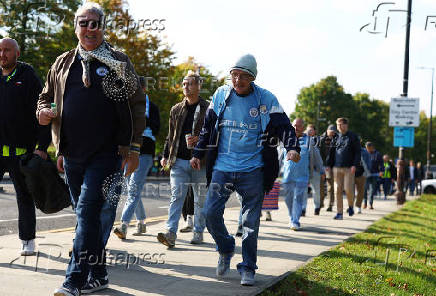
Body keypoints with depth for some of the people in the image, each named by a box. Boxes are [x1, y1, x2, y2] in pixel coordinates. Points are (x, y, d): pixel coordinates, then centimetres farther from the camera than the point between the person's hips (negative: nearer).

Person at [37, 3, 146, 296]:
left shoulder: (118, 62, 3)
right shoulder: (63, 63, 14)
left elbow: (137, 105, 2)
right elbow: (46, 98, 22)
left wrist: (134, 148, -3)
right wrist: (44, 112, -2)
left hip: (107, 153, -5)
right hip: (72, 155, 5)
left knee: (88, 211, -13)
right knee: (88, 215, 11)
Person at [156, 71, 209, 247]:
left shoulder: (207, 109, 0)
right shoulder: (176, 110, 15)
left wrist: (199, 139, -17)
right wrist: (166, 156, 15)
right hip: (179, 161, 3)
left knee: (200, 199, 7)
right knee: (176, 196, -7)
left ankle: (198, 233, 19)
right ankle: (171, 233, -14)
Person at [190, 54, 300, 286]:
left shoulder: (266, 99, -3)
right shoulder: (221, 95, 6)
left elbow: (283, 126, -4)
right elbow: (208, 126, 17)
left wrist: (292, 147, -23)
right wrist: (198, 153, 18)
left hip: (252, 171, -2)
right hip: (222, 167, 2)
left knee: (250, 221, 2)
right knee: (211, 212, -6)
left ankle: (248, 268, 16)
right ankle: (226, 249, 22)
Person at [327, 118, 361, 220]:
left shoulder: (353, 137, 4)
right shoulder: (336, 137, 14)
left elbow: (357, 152, 0)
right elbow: (332, 152, 18)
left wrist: (354, 165, -11)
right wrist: (329, 165, 9)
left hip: (348, 168, -3)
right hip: (337, 168, 3)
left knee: (348, 189, -9)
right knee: (338, 190, 0)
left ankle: (350, 206, 19)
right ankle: (339, 213, 4)